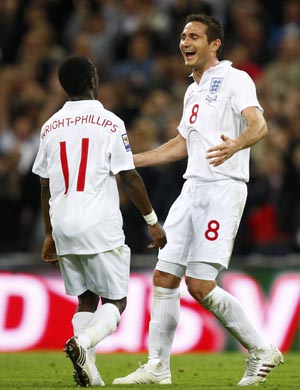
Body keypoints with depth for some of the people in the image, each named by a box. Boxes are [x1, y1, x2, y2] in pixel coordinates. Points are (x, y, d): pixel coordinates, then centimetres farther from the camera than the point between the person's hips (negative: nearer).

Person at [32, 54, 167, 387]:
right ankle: (82, 341, -24)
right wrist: (153, 222, 4)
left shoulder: (50, 127, 10)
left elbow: (45, 187, 14)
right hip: (100, 227, -5)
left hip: (63, 227, 5)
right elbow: (128, 178, -5)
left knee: (86, 300, 14)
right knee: (114, 301, 3)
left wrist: (50, 234, 23)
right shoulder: (109, 123, -4)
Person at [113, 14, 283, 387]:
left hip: (223, 189, -8)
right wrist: (130, 160, 29)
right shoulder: (193, 91, 21)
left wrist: (235, 145, -43)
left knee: (199, 285, -13)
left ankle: (261, 351, 1)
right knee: (164, 277, 2)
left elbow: (258, 125, -22)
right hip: (192, 189, 8)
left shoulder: (234, 79, -6)